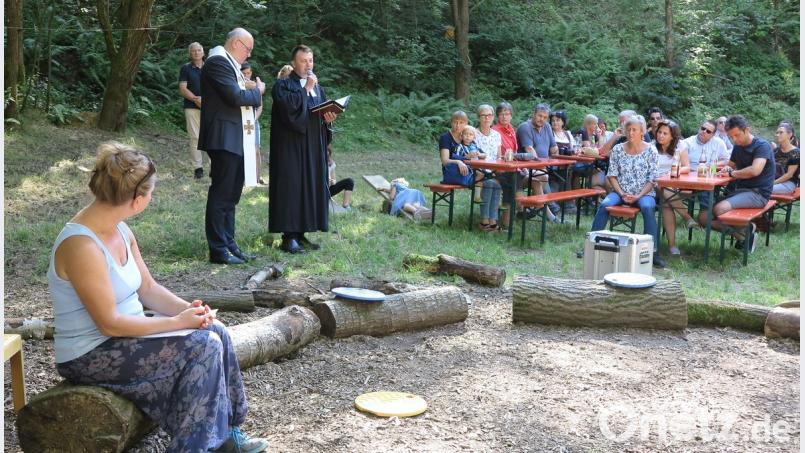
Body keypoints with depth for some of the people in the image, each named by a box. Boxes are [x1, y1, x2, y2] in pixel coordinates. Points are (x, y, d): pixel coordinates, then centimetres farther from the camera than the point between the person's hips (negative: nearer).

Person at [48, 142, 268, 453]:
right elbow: (109, 323, -25)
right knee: (202, 346, -18)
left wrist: (188, 309, -9)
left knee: (215, 331, -3)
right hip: (90, 356, -9)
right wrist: (178, 322, -20)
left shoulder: (120, 229, 1)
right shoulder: (81, 245, -27)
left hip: (124, 333, 9)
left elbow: (148, 287, 8)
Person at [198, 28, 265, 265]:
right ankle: (218, 250, -1)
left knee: (231, 195, 14)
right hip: (224, 139, -11)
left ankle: (229, 244, 22)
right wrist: (257, 91, -6)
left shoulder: (230, 64, 20)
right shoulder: (218, 62, -12)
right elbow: (235, 96, -21)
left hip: (236, 140, 11)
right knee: (221, 194, -6)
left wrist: (249, 88, 4)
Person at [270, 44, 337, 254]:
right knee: (291, 187, -7)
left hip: (313, 147, 7)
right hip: (290, 146, -6)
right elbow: (288, 106, -20)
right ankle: (288, 236, -4)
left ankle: (300, 234, 12)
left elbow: (325, 112, 16)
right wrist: (305, 89, -13)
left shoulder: (318, 88, 18)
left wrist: (328, 119, -6)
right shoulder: (282, 85, -2)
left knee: (311, 187, 6)